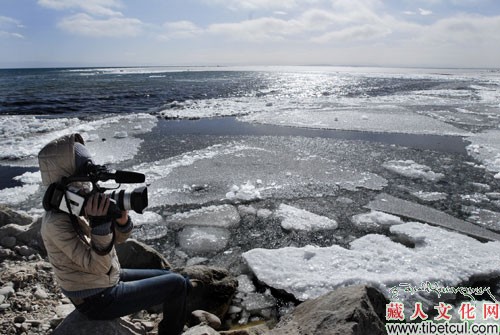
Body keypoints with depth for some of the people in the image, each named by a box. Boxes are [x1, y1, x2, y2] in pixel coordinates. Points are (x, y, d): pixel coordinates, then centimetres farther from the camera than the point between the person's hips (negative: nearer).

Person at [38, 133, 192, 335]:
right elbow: (98, 266, -29)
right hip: (97, 300, -8)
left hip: (107, 280, 8)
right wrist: (99, 222, -37)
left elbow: (117, 238, 1)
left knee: (175, 279, 14)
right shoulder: (57, 222, -27)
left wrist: (121, 216, -19)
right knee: (177, 286, -6)